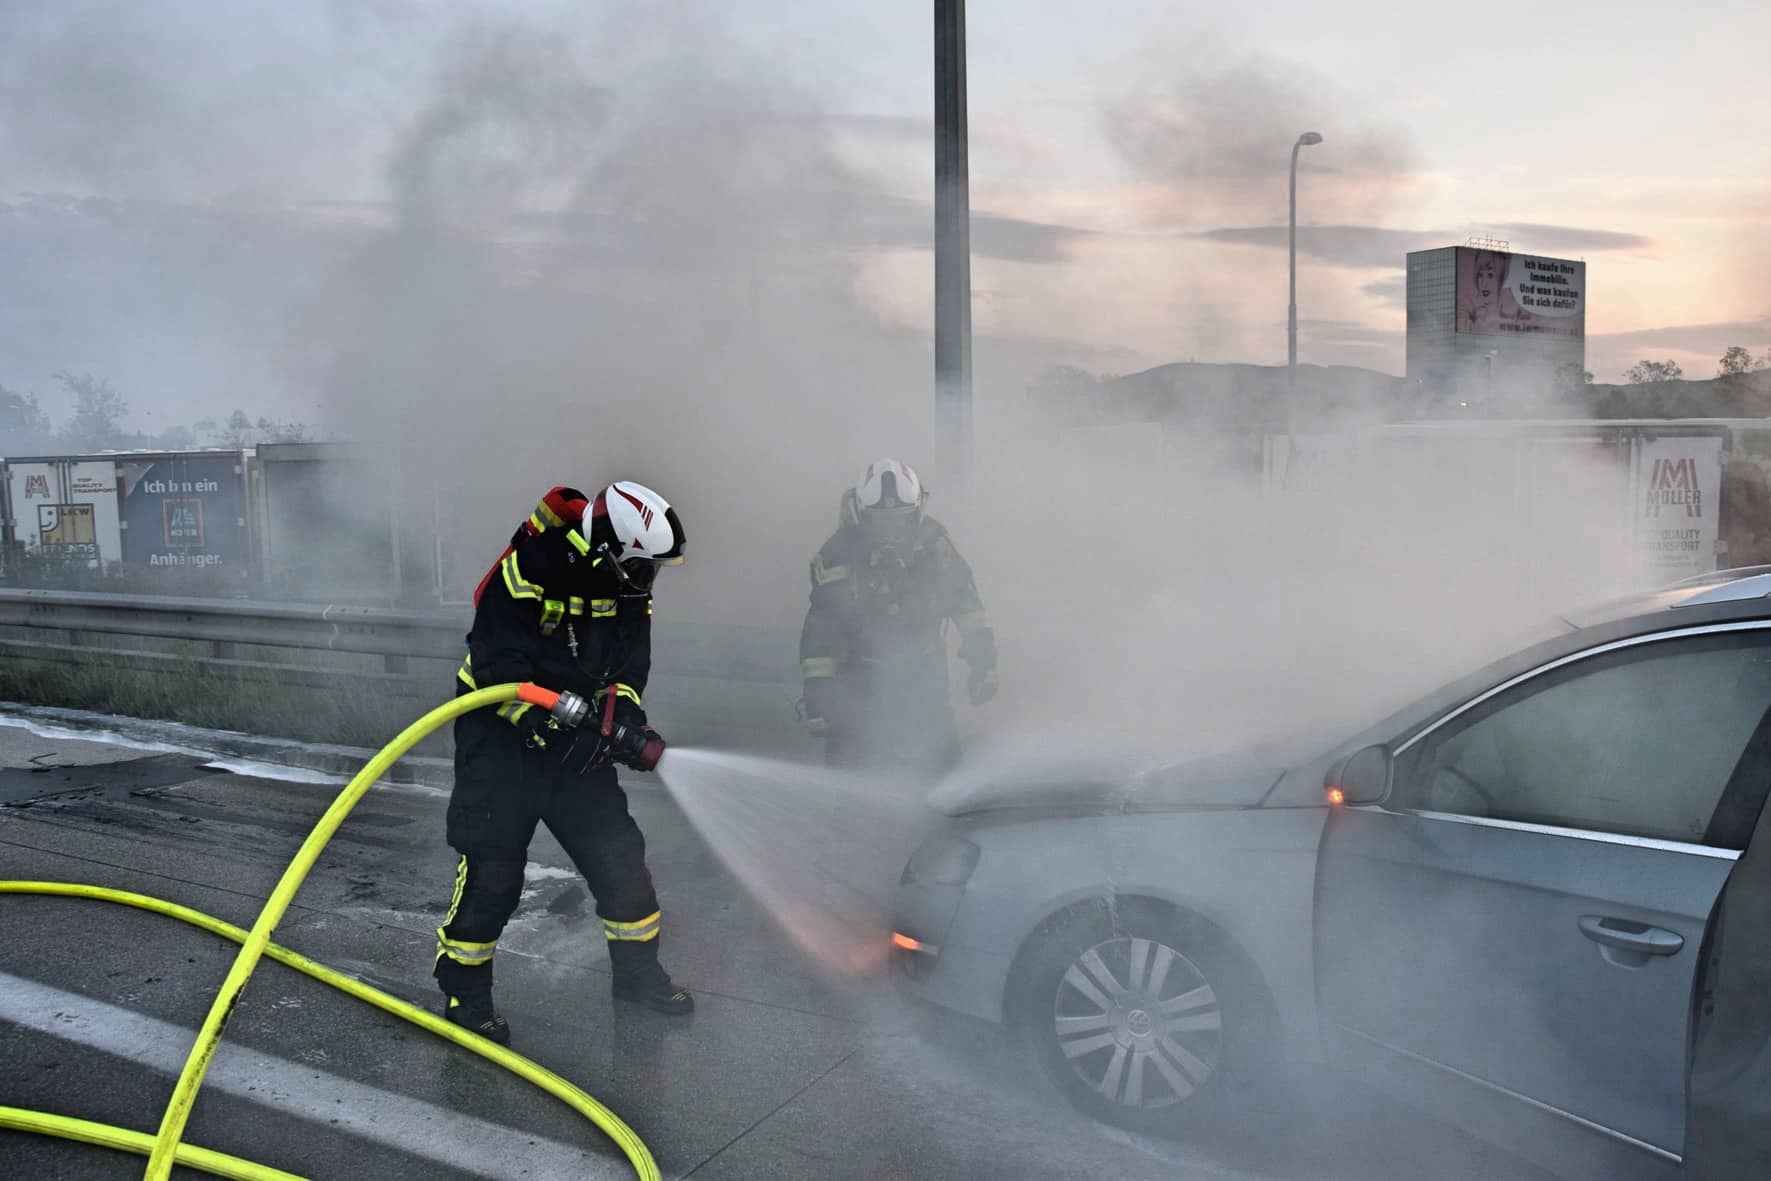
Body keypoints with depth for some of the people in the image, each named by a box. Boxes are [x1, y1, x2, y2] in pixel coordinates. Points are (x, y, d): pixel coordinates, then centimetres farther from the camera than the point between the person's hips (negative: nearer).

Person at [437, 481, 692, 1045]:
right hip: (501, 736, -6)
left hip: (576, 738, 6)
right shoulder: (525, 574, -24)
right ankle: (463, 993, 12)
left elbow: (629, 670, 3)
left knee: (618, 851, 5)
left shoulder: (626, 588, -3)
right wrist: (571, 728, -29)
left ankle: (637, 971, 22)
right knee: (492, 866, -7)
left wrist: (624, 716, -15)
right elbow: (502, 673, -25)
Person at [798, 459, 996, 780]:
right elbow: (820, 629, -14)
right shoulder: (838, 557, -17)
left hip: (925, 671, 2)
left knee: (941, 761, 2)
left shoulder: (933, 543, -9)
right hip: (862, 676, -2)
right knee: (848, 758, -6)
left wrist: (984, 657, 1)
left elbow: (963, 598, 3)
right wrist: (817, 693, -16)